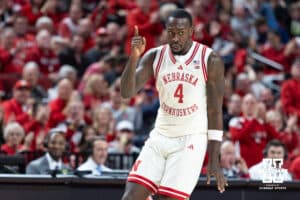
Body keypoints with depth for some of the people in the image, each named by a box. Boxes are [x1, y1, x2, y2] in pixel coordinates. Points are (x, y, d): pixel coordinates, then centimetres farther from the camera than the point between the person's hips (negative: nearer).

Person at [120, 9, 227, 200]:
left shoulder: (210, 61, -8)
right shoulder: (155, 57, 2)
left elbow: (215, 112, -5)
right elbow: (126, 92, -8)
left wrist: (214, 160, -8)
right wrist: (134, 56, -23)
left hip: (191, 140, -4)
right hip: (160, 136, 4)